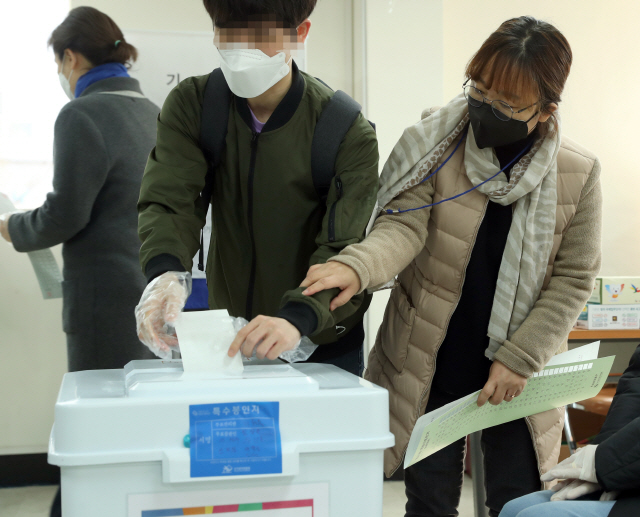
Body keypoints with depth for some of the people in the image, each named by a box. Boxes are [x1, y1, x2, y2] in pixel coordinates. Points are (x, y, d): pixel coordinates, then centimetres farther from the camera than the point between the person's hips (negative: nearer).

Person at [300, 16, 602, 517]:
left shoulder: (579, 173, -7)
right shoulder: (431, 145, -9)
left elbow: (574, 277, -4)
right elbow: (402, 226, -20)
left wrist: (520, 358, -12)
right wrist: (357, 266, -41)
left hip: (517, 376, 1)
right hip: (432, 366, 0)